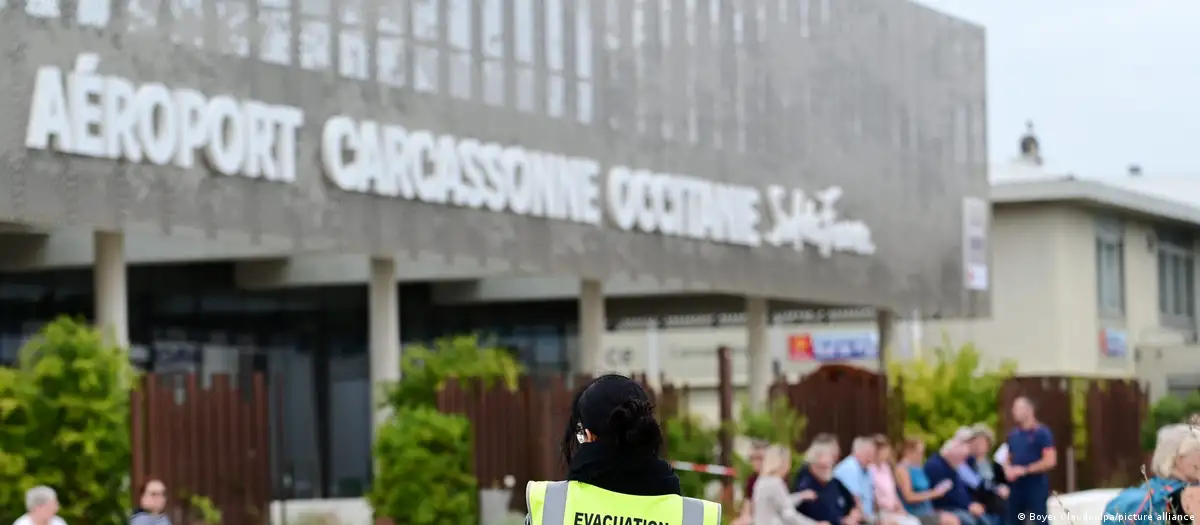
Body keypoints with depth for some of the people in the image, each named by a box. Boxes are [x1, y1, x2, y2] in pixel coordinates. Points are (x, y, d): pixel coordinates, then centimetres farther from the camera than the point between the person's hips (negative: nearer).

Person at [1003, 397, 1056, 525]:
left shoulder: (1042, 433, -6)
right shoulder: (1013, 435, 14)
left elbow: (1050, 461, -13)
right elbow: (1007, 458, 22)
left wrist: (1025, 470, -15)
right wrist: (1008, 469, -2)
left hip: (1036, 485, -7)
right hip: (1016, 485, 7)